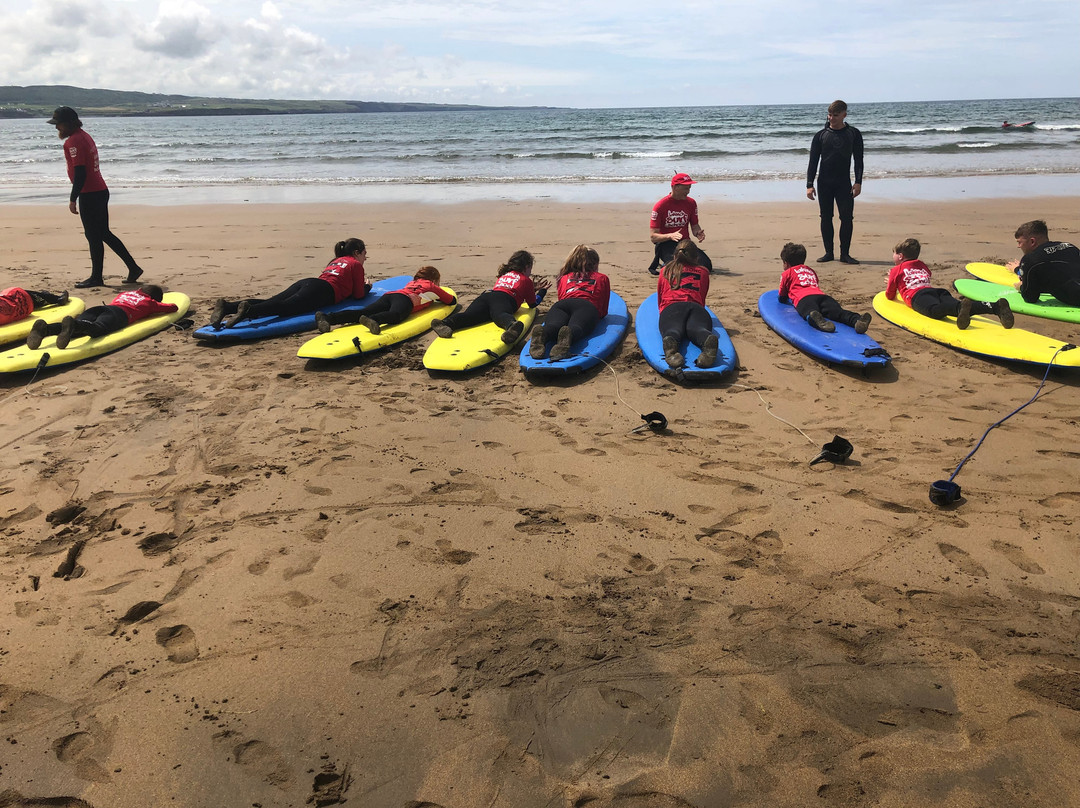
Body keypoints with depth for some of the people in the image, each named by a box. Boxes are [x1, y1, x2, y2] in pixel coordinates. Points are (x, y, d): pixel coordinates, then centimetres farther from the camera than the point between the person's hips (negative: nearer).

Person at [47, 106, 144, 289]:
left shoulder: (73, 141, -14)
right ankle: (133, 267, 15)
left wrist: (73, 199, -18)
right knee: (104, 233, 14)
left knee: (93, 236, -3)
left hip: (89, 195, -10)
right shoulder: (84, 135, 16)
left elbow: (80, 173, -21)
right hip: (101, 191, 10)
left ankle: (97, 277, 4)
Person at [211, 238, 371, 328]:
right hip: (322, 290, -7)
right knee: (286, 307, -31)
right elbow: (358, 295, 15)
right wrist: (366, 287, 36)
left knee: (270, 303, -13)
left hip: (304, 283, 7)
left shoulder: (337, 260, 39)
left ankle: (226, 305, -35)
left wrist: (361, 286, 54)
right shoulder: (356, 264, 16)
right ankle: (249, 310, -59)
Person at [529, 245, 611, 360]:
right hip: (587, 305, -2)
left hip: (560, 305, 2)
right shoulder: (602, 278, 35)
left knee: (554, 325, -28)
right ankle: (568, 335, -67)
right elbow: (604, 312, 36)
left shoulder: (564, 277, 38)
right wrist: (597, 315, 57)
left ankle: (542, 333, -63)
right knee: (575, 327, -32)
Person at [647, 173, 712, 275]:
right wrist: (670, 236, -29)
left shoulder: (691, 203, 6)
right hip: (665, 244, -5)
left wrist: (698, 233, -10)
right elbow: (653, 237, -11)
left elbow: (694, 225, 15)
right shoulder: (660, 206, -9)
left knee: (706, 266, -18)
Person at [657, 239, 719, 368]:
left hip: (671, 307, -1)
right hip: (696, 307, 1)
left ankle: (670, 345, -66)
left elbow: (659, 300, 40)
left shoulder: (665, 271, 34)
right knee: (698, 328, -27)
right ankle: (709, 340, -64)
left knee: (672, 330, -29)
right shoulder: (703, 272, 33)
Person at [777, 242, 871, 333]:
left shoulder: (786, 274, 26)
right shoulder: (811, 271, 40)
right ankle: (856, 320, -53)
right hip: (821, 295, 4)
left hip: (803, 299, -4)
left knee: (810, 312, -36)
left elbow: (782, 298, 30)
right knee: (837, 311, -22)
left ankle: (818, 320, -72)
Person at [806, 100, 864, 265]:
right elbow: (813, 161, 4)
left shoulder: (853, 134, 5)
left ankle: (845, 254, 0)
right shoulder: (821, 135, 5)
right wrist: (809, 185, -5)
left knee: (847, 217, -7)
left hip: (844, 183, 0)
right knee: (826, 218, 3)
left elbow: (858, 160, 5)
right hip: (824, 183, 1)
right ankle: (828, 252, 11)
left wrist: (858, 182, -6)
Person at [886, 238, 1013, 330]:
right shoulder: (923, 267, 41)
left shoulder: (896, 270, 24)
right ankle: (996, 307, -49)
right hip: (937, 291, 6)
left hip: (917, 295, -5)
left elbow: (890, 295, 27)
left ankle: (961, 307, -74)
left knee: (936, 310, -38)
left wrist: (891, 284, 52)